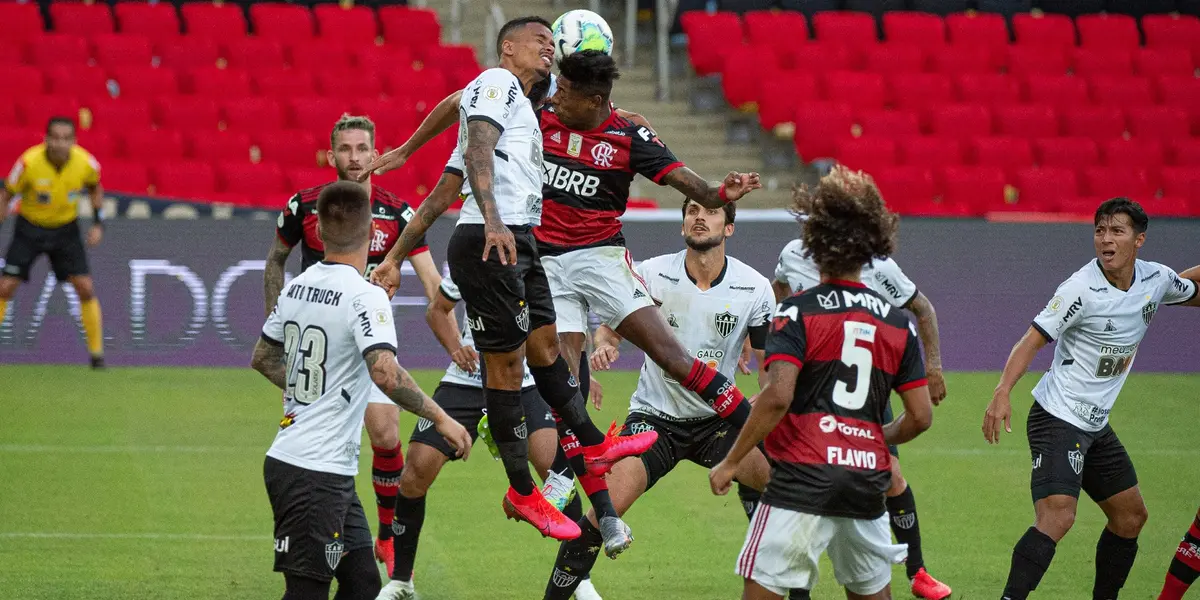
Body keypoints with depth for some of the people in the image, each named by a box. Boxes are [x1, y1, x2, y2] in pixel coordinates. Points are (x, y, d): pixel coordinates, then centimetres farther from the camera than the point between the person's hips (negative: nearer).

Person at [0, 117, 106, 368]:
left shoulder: (86, 162, -18)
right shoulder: (29, 162, -25)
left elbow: (95, 188, 6)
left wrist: (98, 223, -2)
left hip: (66, 228, 1)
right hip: (30, 226, -1)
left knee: (85, 288, -8)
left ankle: (96, 352, 5)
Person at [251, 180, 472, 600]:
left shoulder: (297, 288, 8)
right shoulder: (365, 297, -16)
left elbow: (263, 358, 22)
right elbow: (386, 374, -30)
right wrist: (440, 419, -20)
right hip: (317, 474, -9)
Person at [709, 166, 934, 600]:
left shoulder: (797, 312, -4)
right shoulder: (898, 323, 10)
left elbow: (777, 396, -17)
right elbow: (921, 416, 10)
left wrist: (731, 462, -10)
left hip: (804, 479, -5)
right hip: (869, 480, 5)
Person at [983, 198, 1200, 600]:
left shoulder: (1156, 279, 2)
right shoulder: (1082, 289, -19)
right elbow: (1032, 340, -20)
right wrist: (1002, 393, -32)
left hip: (1096, 424, 8)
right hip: (1058, 419, -8)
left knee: (1131, 517, 14)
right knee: (1057, 517, -24)